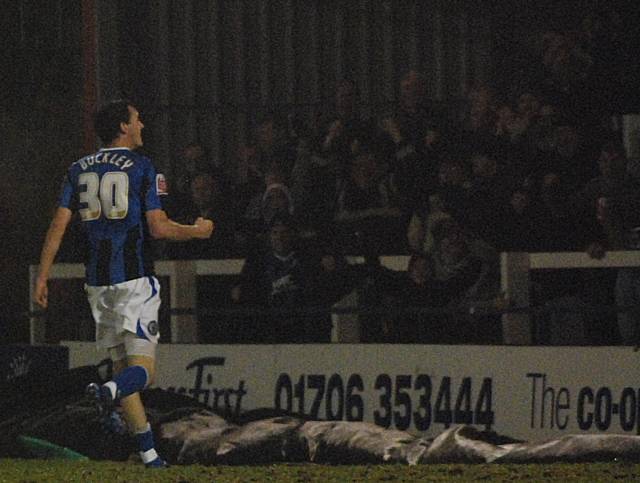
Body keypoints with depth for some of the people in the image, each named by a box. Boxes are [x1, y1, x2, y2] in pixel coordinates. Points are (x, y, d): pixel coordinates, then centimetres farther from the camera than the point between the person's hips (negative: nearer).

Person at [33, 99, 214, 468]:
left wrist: (42, 276, 6)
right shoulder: (142, 167, -3)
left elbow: (59, 224, 4)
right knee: (143, 369, -7)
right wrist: (198, 231, 9)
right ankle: (112, 392, -40)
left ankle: (148, 451, 9)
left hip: (98, 282, 5)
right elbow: (158, 227, -8)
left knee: (122, 365, 11)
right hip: (135, 279, -5)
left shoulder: (80, 169, 11)